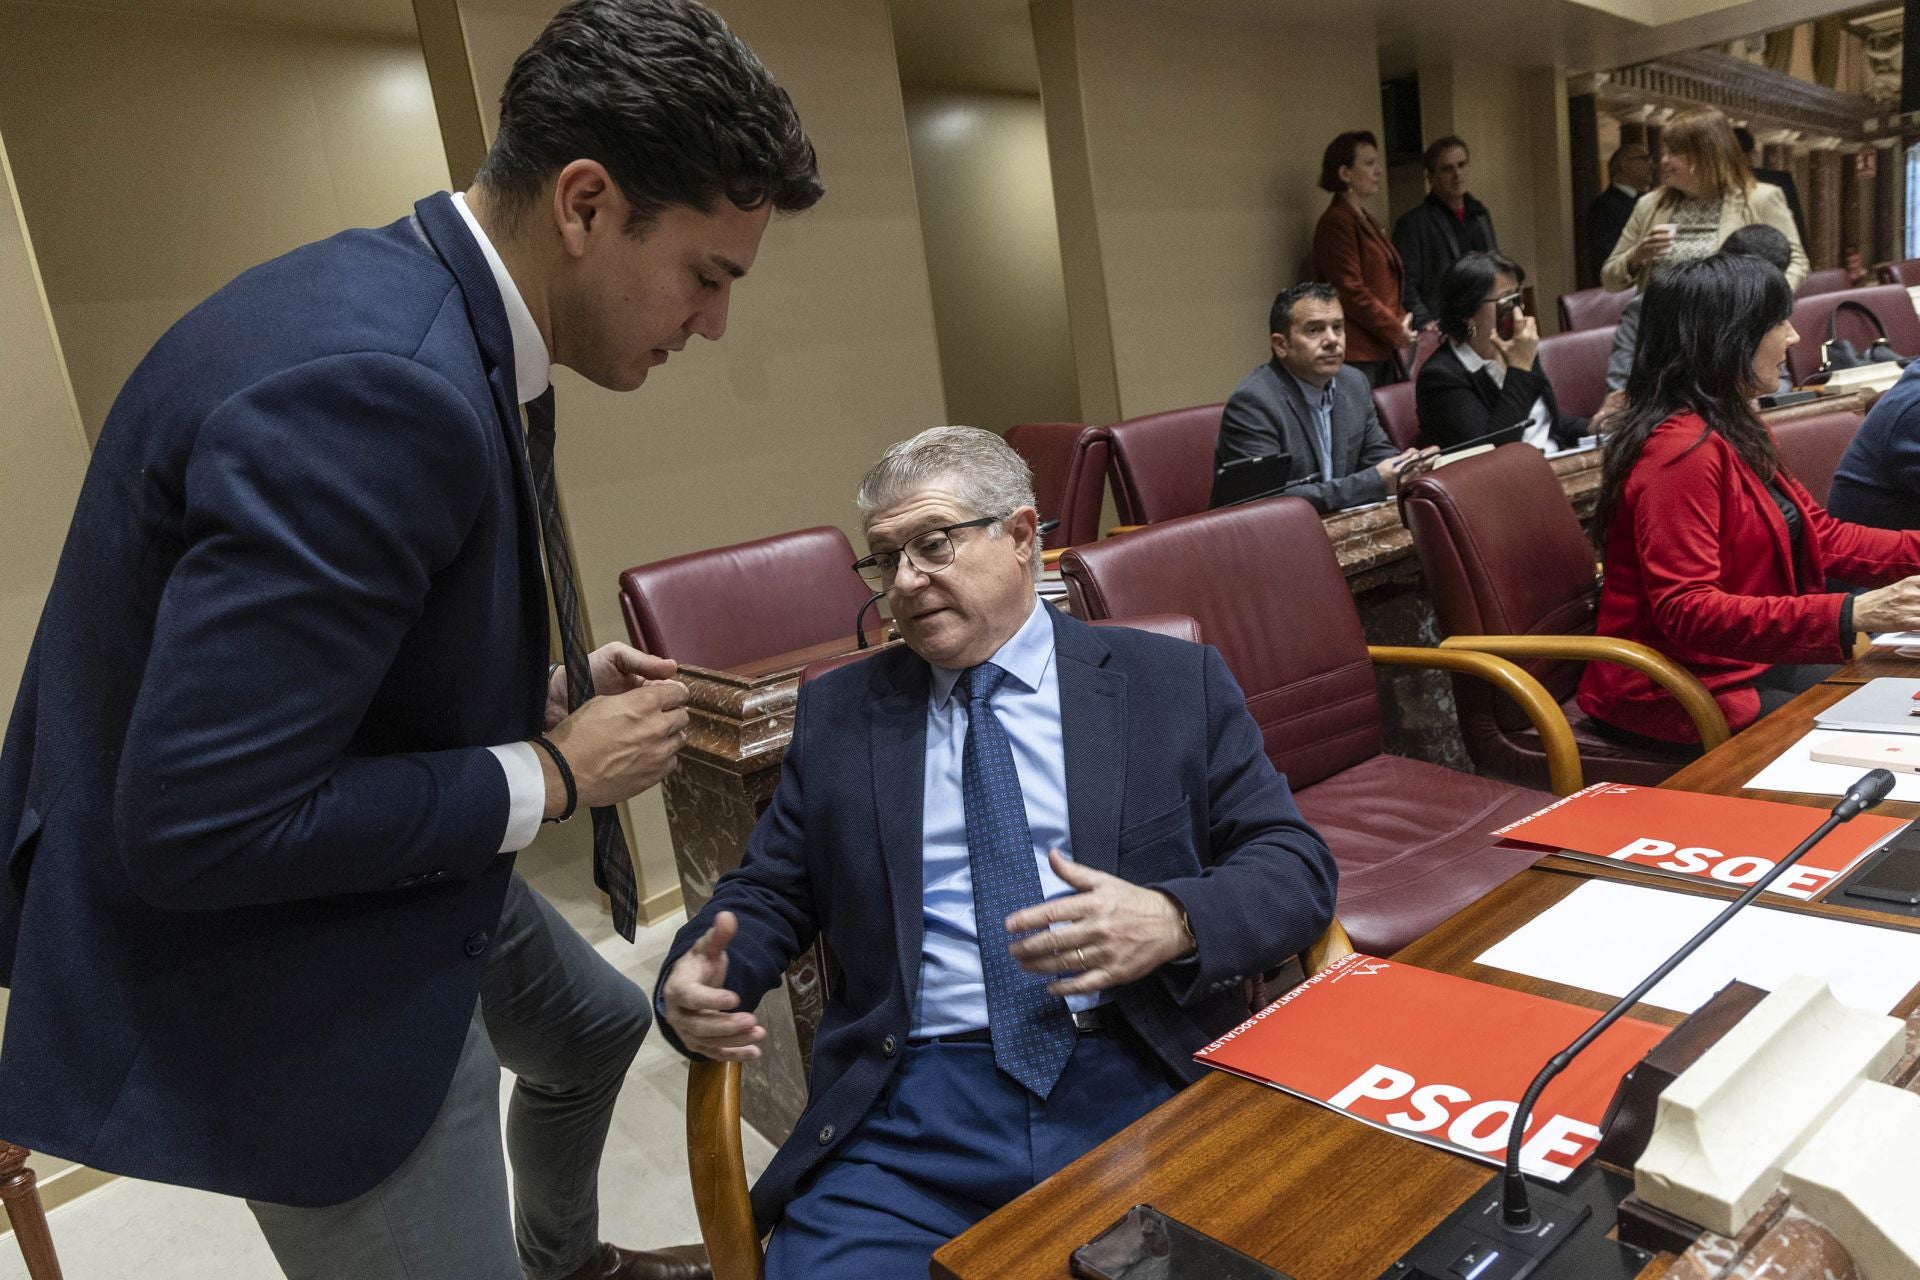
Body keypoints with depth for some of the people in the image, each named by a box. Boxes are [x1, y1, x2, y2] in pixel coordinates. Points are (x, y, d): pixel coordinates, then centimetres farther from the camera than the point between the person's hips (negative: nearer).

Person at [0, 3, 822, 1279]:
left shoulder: (441, 317, -1)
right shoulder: (375, 382, -32)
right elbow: (198, 825, -31)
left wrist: (551, 689, 1)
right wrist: (552, 773, -22)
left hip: (408, 883, 10)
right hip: (288, 984, -10)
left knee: (597, 1031, 30)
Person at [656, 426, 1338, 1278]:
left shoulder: (1175, 684, 8)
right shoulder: (838, 711, 14)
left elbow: (1297, 866, 4)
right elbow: (768, 893, 15)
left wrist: (1174, 921, -16)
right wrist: (693, 984, -6)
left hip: (1148, 1083, 0)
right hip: (911, 1107, 1)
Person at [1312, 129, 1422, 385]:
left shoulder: (1367, 220, 20)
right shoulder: (1337, 222, -10)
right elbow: (1350, 291, -17)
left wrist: (1402, 327, 10)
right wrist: (1396, 330, -10)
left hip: (1383, 350, 9)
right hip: (1357, 355, -9)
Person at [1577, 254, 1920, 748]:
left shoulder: (1737, 431, 10)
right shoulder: (1682, 450, -23)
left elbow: (1825, 536, 12)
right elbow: (1687, 610, -29)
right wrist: (1848, 616, -34)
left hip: (1744, 662, 10)